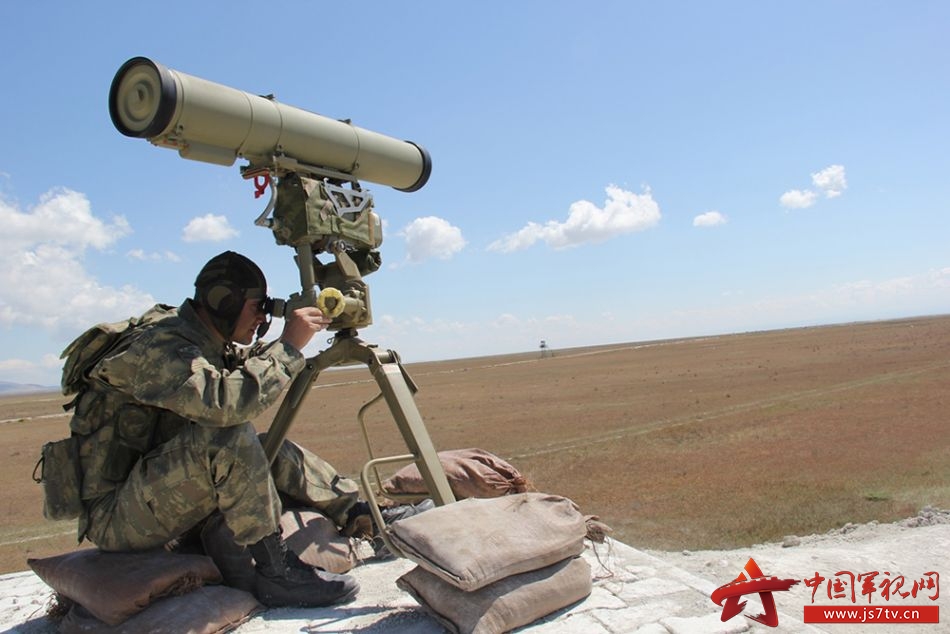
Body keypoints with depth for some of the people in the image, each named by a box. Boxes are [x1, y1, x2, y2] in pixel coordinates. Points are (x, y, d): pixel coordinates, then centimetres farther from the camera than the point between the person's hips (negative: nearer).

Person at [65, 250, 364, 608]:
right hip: (115, 518, -9)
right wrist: (288, 346, -28)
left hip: (163, 495, 9)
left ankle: (358, 513, 7)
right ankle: (276, 573, -22)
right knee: (227, 438, -30)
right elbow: (223, 401, -40)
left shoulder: (206, 342, 4)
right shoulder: (157, 346, -23)